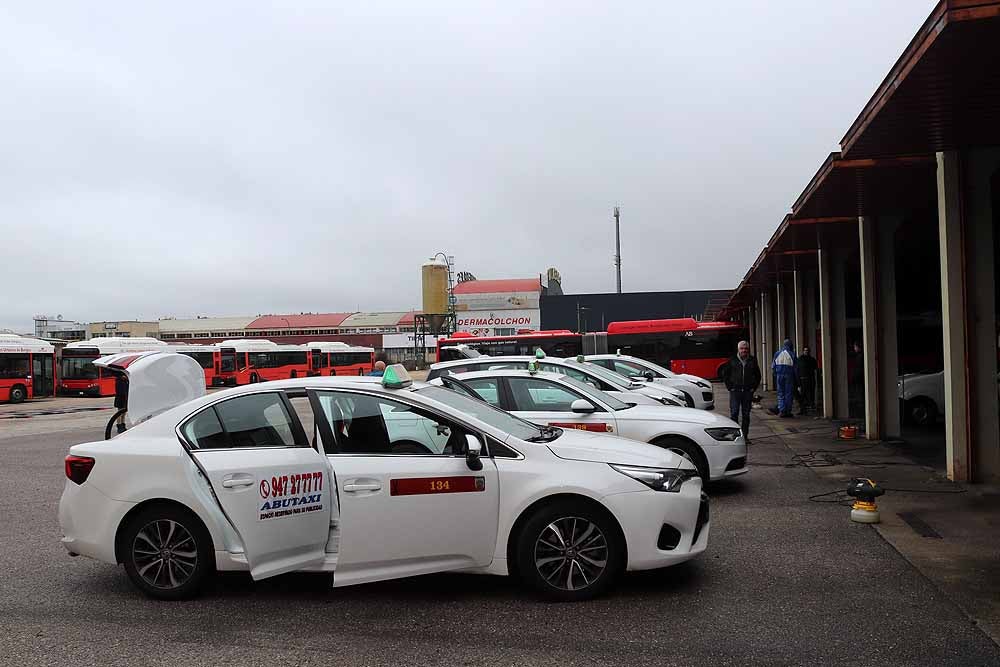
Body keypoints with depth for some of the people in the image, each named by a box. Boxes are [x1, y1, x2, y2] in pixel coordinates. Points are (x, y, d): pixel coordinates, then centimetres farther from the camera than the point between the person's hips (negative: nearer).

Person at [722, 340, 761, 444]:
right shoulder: (732, 361, 1)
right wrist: (730, 387, 0)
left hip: (748, 392, 2)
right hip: (735, 391, -2)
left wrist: (753, 388, 7)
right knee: (734, 413, -6)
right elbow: (725, 375, 7)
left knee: (746, 415, 6)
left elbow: (758, 376, 16)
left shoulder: (752, 361, 7)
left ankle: (745, 436, 12)